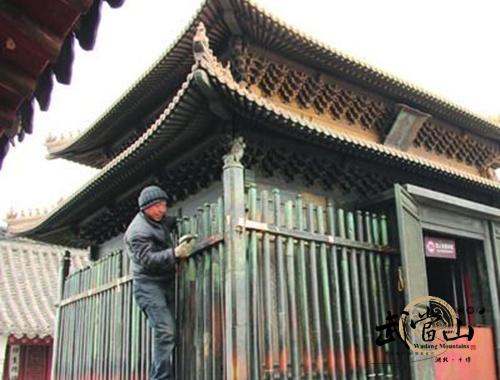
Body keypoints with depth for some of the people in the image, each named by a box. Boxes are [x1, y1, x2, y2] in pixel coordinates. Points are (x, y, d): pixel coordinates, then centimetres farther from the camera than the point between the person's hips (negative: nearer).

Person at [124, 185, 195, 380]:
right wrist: (175, 253, -36)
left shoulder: (159, 221, 12)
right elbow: (147, 259, -26)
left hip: (165, 283, 9)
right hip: (148, 285, -9)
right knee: (165, 331, -21)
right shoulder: (138, 231, -15)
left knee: (165, 332, 6)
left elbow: (171, 222, 34)